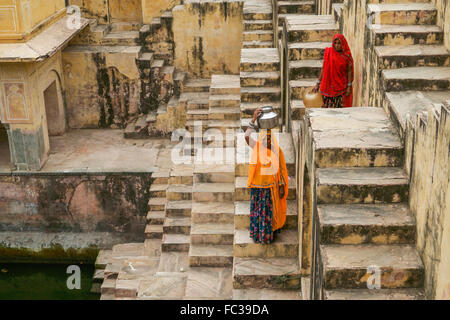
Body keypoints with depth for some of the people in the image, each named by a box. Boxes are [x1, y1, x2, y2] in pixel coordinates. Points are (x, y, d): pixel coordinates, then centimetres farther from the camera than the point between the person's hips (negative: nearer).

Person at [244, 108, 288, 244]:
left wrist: (282, 186, -3)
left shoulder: (277, 151, -4)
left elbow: (282, 169, 0)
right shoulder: (257, 147, -6)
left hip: (272, 186, 0)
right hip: (258, 186, 0)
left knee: (271, 211, 11)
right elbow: (247, 136, -23)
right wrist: (254, 119, -32)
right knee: (258, 210, 10)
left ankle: (270, 233, 29)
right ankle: (258, 233, 26)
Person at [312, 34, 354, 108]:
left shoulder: (347, 56, -5)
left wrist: (349, 86, -8)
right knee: (328, 108, -1)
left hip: (341, 87, -1)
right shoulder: (328, 52, 0)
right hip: (328, 85, 1)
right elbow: (323, 69, 4)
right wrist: (318, 84, 2)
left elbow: (350, 71, -2)